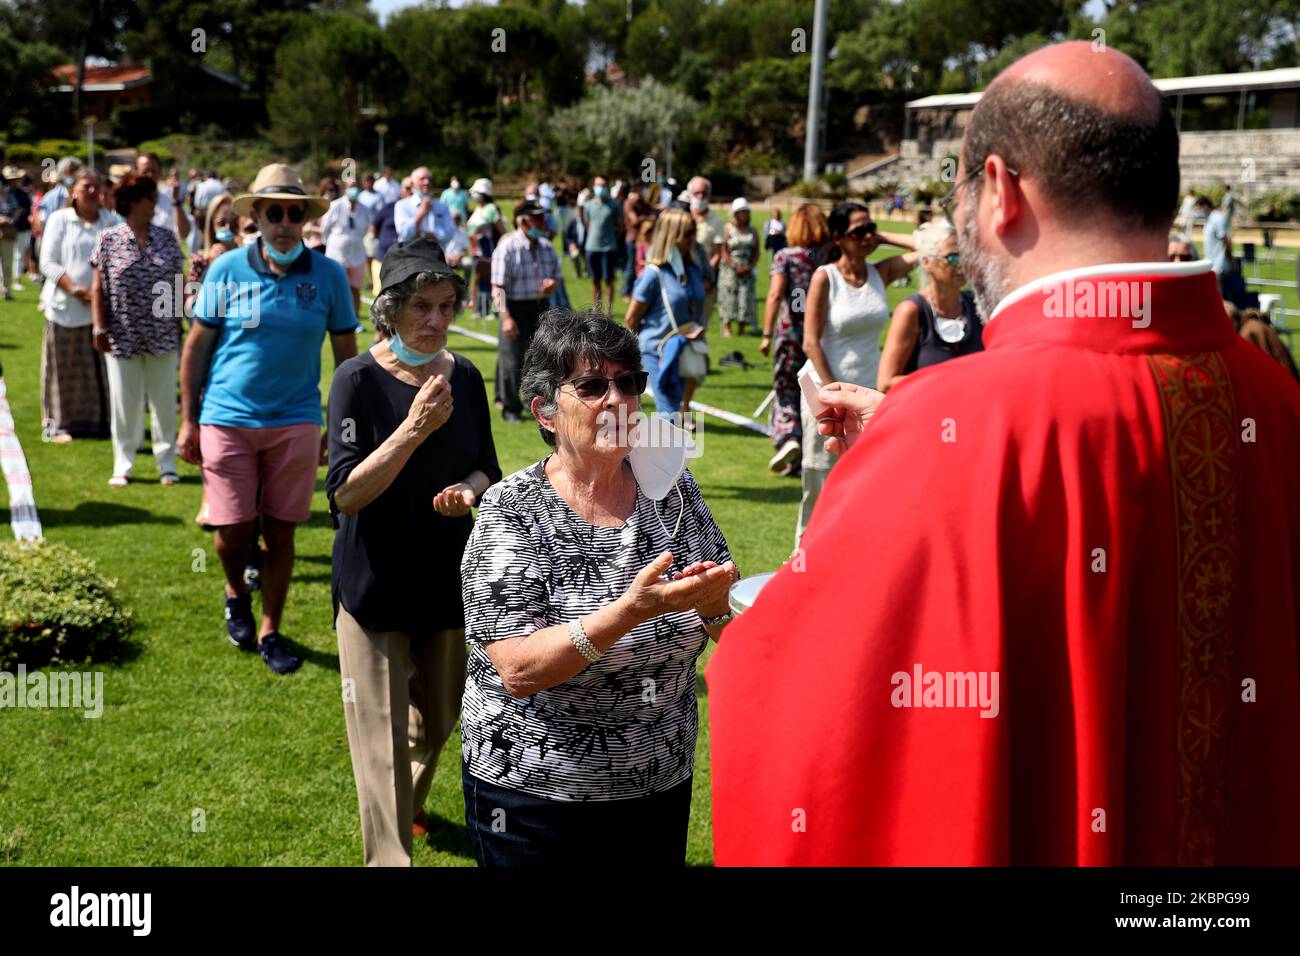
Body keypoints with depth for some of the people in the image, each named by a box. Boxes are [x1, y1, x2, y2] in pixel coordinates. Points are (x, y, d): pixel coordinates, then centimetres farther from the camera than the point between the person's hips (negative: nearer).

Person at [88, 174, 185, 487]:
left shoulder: (166, 237, 3)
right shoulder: (109, 239, -2)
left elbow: (179, 282, 7)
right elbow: (98, 287, 0)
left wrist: (181, 322, 6)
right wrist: (100, 327, -5)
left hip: (163, 336, 2)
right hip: (122, 337, -1)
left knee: (165, 401, 8)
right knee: (124, 402, 6)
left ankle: (167, 463, 19)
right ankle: (122, 466, 17)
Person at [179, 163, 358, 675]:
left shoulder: (329, 276, -2)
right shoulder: (226, 269, -3)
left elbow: (346, 354, 6)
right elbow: (196, 346, 3)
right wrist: (188, 420, 1)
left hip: (296, 422, 1)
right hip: (228, 418, 0)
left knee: (279, 532, 6)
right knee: (233, 530, 1)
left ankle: (270, 631, 22)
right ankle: (236, 592, 34)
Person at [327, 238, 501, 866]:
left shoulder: (464, 378, 0)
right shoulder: (359, 379, -14)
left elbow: (486, 468, 10)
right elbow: (345, 494, -20)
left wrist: (469, 492, -13)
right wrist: (415, 428, -30)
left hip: (447, 575, 5)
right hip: (375, 580, -5)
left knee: (437, 719, 21)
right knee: (382, 739, -4)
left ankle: (406, 806, 49)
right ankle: (390, 854, 8)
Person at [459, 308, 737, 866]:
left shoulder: (672, 488, -2)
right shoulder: (511, 510, -14)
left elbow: (737, 634, 0)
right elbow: (518, 671, -22)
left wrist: (713, 602, -23)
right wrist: (632, 609, -33)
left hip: (661, 788, 4)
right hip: (535, 796, -3)